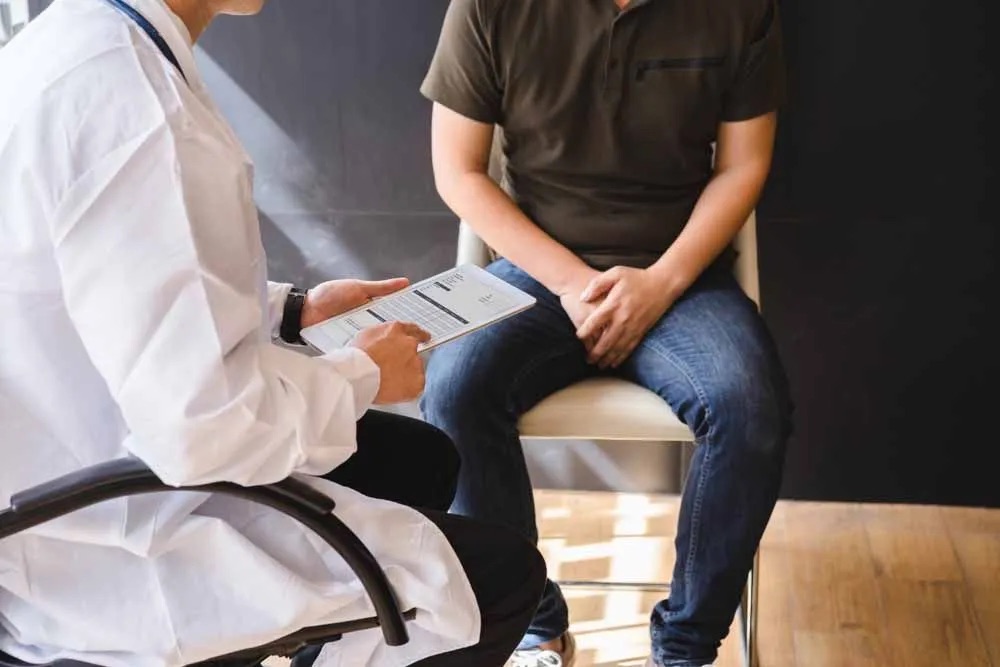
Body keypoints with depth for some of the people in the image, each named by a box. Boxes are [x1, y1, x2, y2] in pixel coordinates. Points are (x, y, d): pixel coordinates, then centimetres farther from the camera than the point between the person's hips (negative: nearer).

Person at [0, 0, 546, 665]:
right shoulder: (130, 95, -29)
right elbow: (202, 423, -31)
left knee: (422, 457, 22)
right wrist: (362, 375, -13)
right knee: (504, 571, 0)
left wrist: (294, 308, 12)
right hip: (109, 544, -10)